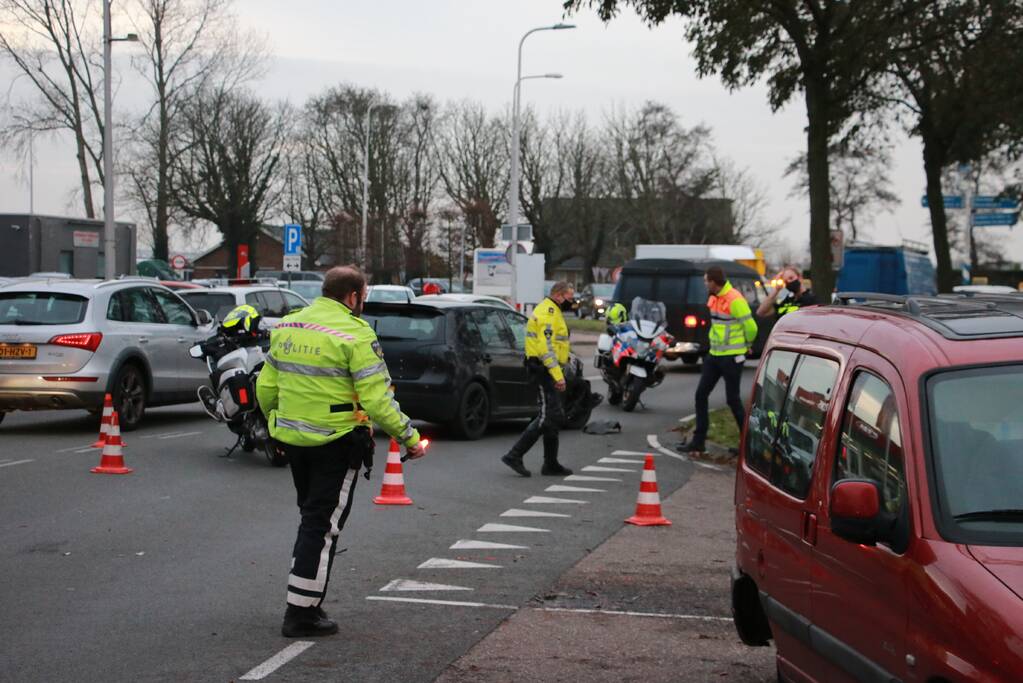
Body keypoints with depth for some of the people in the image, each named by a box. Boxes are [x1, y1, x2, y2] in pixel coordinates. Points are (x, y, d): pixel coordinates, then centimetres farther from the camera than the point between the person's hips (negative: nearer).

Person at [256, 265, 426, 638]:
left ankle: (304, 600, 25)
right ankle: (302, 612, 3)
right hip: (336, 442, -7)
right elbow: (377, 399, -18)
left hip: (293, 439, 7)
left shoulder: (286, 327, 8)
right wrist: (409, 437, -8)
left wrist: (277, 423, 28)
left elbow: (266, 387, 13)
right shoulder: (354, 335, -14)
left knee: (311, 517, 21)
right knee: (323, 524, 1)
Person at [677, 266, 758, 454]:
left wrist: (746, 345, 3)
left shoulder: (735, 300, -19)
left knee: (733, 399, -2)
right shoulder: (714, 298, 8)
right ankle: (699, 441, 11)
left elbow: (751, 327, -15)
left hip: (732, 357, -9)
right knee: (701, 395, 6)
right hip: (714, 354, 9)